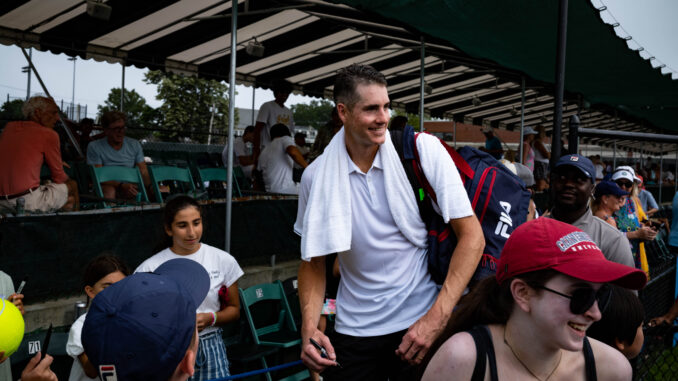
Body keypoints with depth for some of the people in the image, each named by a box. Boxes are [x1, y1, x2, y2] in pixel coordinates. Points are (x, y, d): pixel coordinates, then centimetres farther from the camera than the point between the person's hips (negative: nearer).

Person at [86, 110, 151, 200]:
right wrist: (122, 185, -28)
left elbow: (144, 172, 4)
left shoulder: (134, 145, 8)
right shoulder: (94, 147, -3)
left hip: (130, 187, 3)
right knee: (109, 190, -38)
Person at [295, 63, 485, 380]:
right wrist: (308, 327, -10)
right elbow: (313, 260, 6)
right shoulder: (317, 177, -4)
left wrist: (436, 318, -19)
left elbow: (472, 235, -11)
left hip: (424, 323, -2)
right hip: (353, 330, 2)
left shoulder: (423, 150, -11)